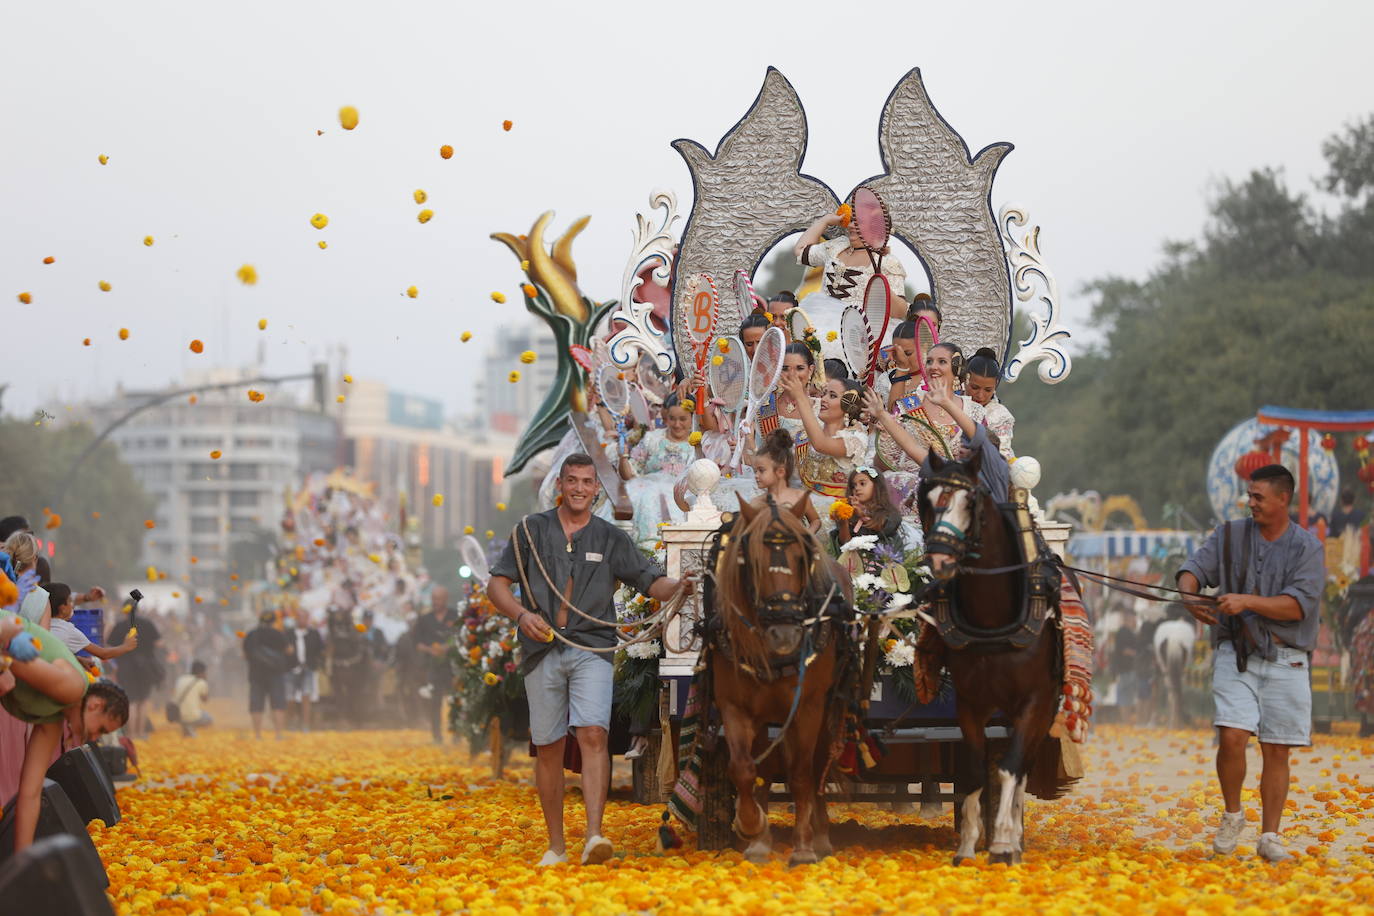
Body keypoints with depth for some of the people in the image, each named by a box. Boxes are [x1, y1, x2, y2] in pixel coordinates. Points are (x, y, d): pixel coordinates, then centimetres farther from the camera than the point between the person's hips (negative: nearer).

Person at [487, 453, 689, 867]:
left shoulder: (611, 538, 11)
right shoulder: (531, 530, 10)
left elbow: (650, 581, 5)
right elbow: (497, 584, 7)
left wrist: (679, 587, -17)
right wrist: (521, 614, -12)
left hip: (591, 649, -1)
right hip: (542, 651, 1)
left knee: (593, 734, -20)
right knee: (548, 748, 4)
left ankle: (594, 836, -28)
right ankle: (556, 845, 15)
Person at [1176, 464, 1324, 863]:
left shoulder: (1307, 548, 0)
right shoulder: (1230, 535, 8)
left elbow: (1298, 605, -12)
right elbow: (1195, 567, -2)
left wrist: (1247, 601, -24)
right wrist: (1190, 595, -25)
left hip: (1285, 661, 0)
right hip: (1236, 654, 0)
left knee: (1276, 751, 2)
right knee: (1232, 736, -16)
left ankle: (1270, 836, 13)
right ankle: (1232, 816, 7)